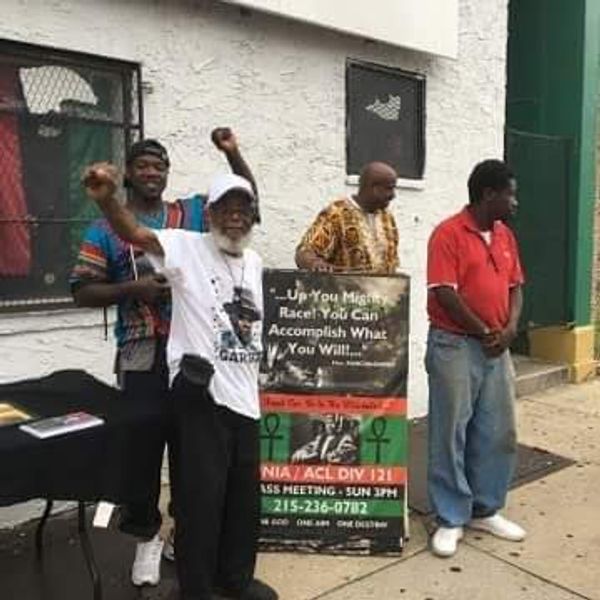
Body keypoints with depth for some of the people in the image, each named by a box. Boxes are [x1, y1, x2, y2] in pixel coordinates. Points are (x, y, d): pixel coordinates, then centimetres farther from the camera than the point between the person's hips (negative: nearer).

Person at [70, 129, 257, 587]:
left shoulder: (191, 213, 9)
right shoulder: (106, 229, 3)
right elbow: (82, 292, 0)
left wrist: (232, 152, -3)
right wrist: (132, 289, -15)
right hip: (142, 356, -2)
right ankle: (147, 535, 22)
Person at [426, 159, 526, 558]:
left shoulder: (505, 236, 12)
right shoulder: (449, 234, -12)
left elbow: (515, 286, 15)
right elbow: (445, 294, -17)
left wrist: (510, 328, -3)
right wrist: (485, 333, -11)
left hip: (496, 348, 7)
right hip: (455, 346, -7)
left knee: (499, 432, 12)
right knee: (451, 434, 2)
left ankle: (485, 511, 28)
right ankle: (451, 519, 15)